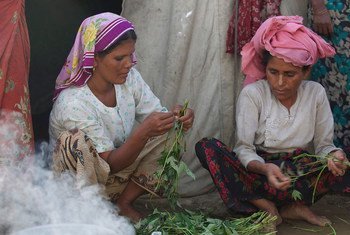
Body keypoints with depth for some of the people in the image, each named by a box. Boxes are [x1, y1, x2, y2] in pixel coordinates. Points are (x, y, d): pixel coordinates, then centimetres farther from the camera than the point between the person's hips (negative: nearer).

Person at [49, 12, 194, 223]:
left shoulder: (129, 77, -9)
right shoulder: (73, 103, -28)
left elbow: (157, 116, -4)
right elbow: (110, 163, -27)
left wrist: (176, 117, -28)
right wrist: (143, 132, -42)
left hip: (120, 161, 7)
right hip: (78, 182, -6)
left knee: (168, 133, -9)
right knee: (77, 140, -36)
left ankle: (124, 203, -3)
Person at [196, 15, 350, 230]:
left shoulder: (316, 93, -2)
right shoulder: (252, 94, -9)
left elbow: (323, 144, 1)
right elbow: (244, 149, -13)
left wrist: (332, 155, -24)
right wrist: (264, 168, -34)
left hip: (301, 174, 2)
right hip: (258, 171, -1)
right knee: (207, 147, -26)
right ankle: (267, 208, -26)